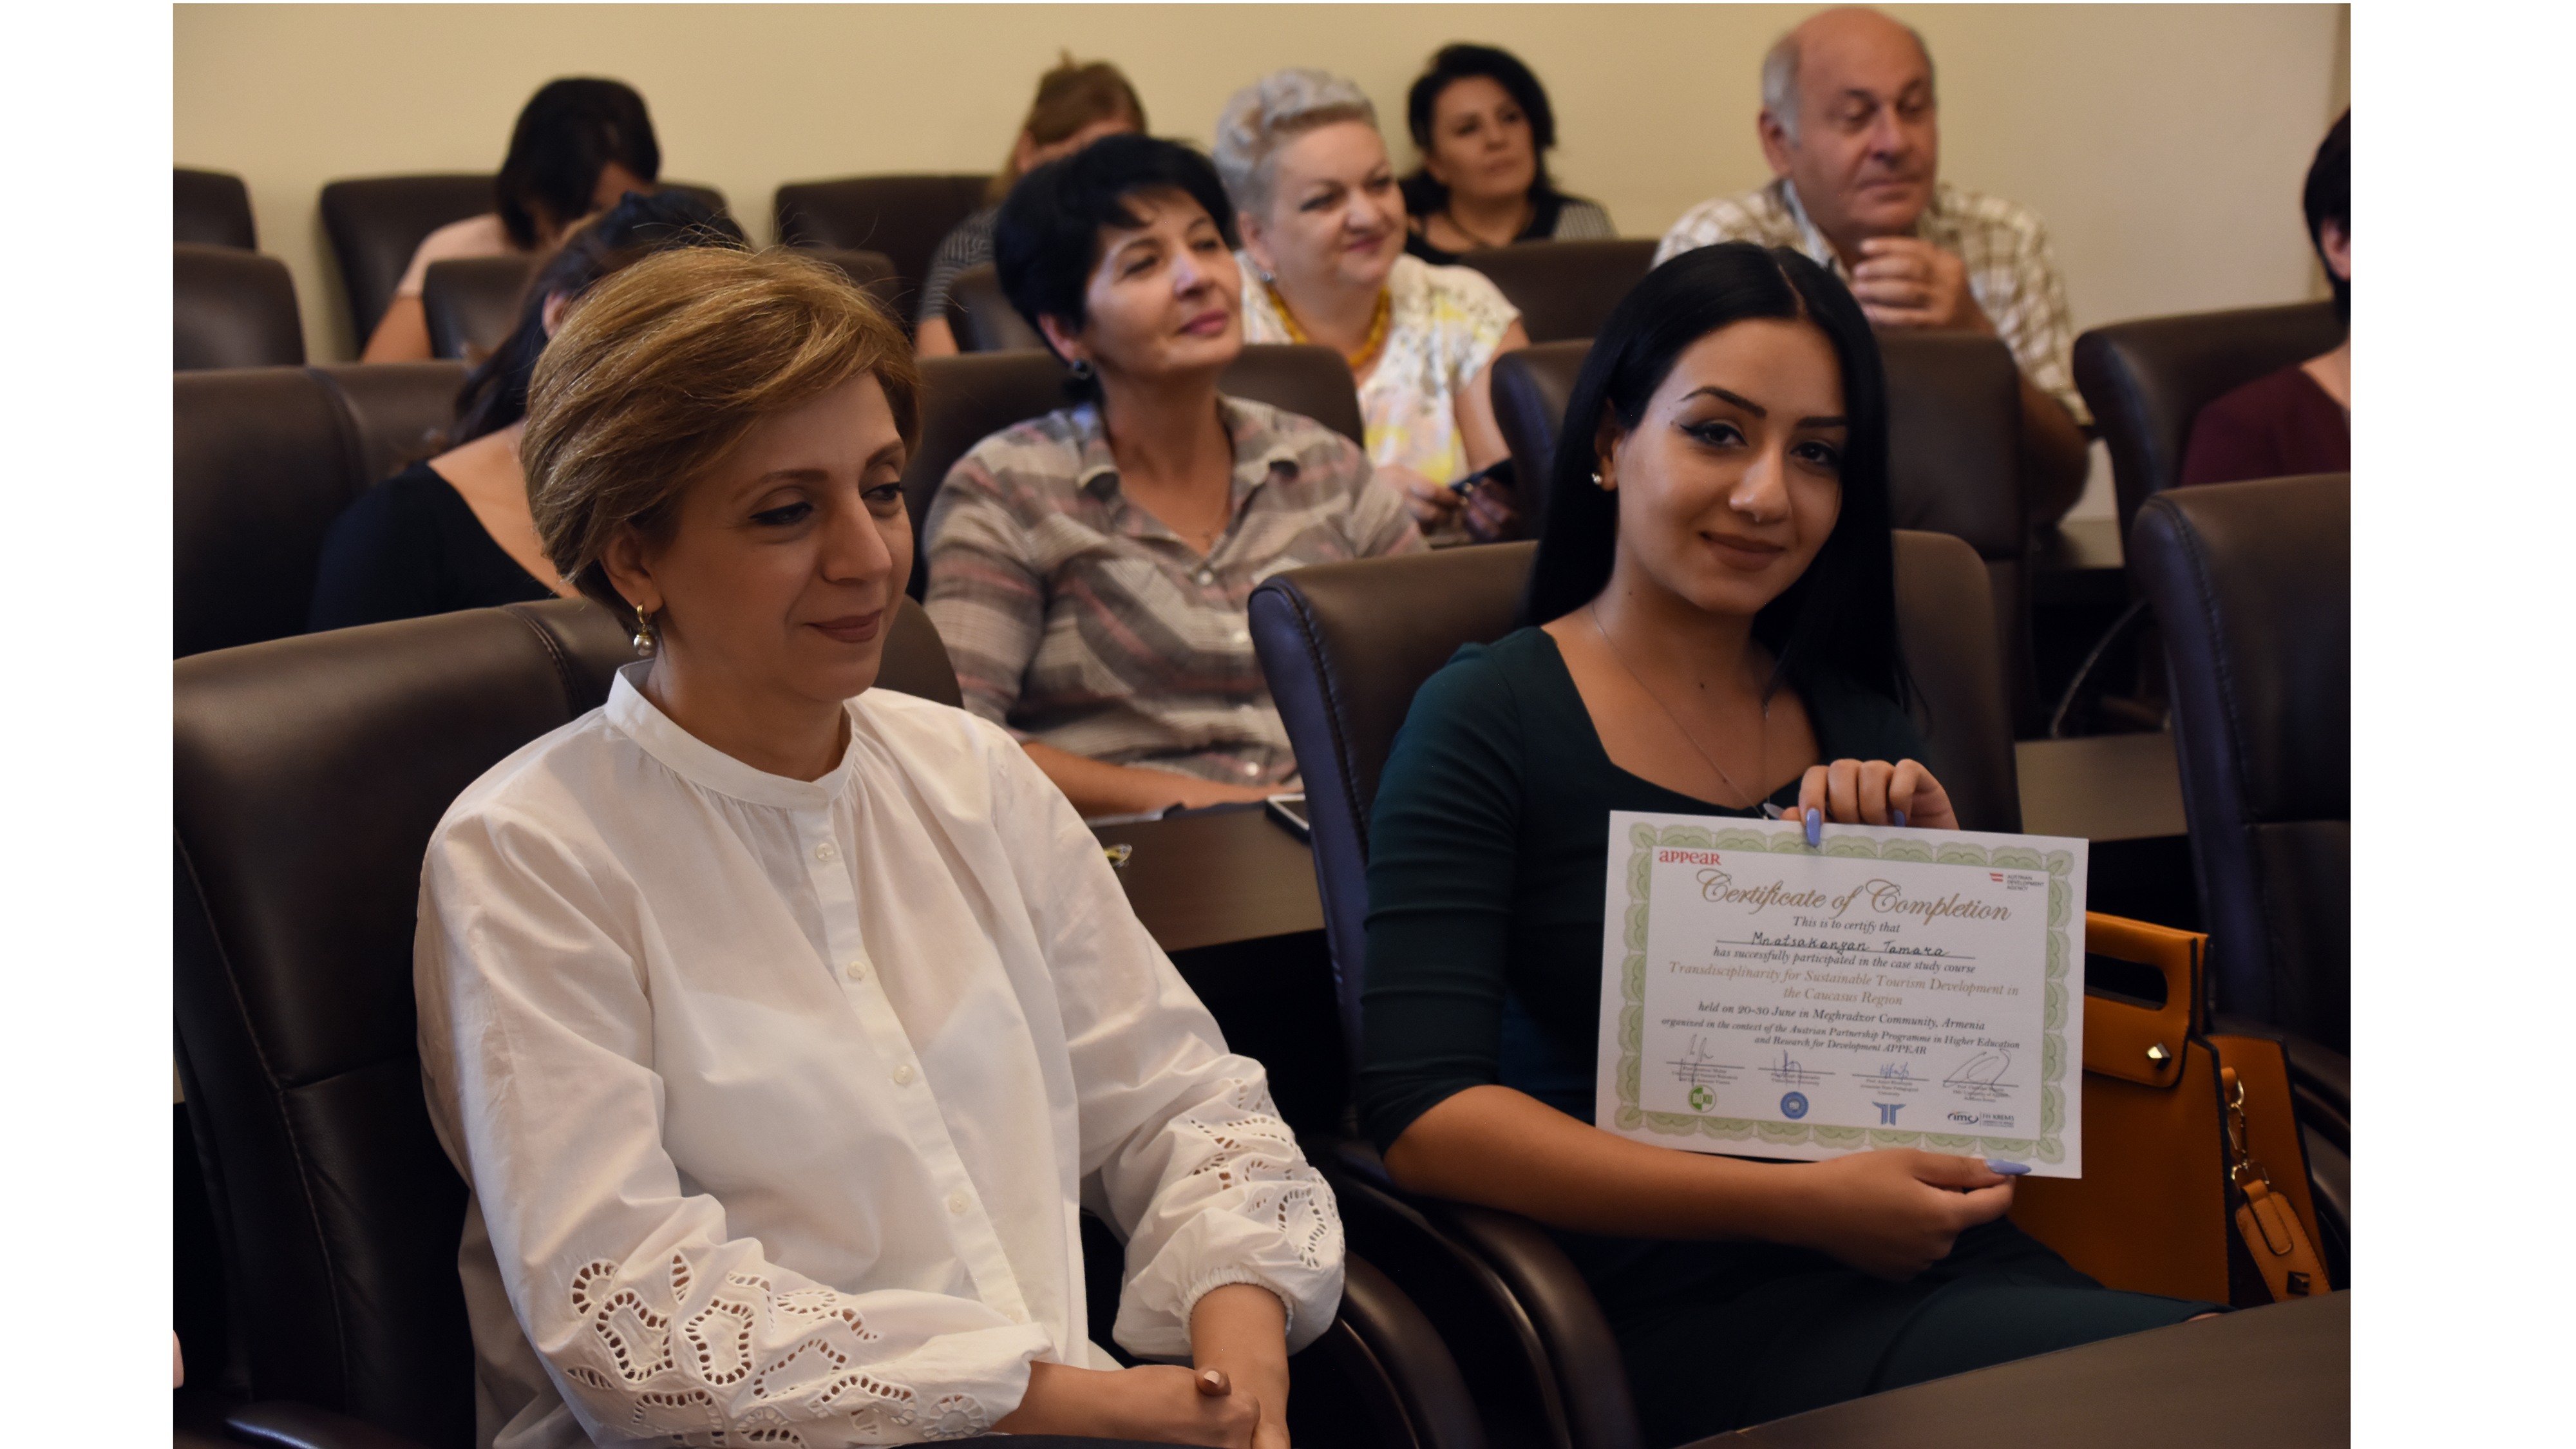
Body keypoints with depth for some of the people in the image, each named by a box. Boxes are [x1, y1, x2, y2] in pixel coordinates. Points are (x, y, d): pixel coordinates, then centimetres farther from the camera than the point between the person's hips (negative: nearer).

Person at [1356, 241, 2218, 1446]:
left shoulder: (1853, 717, 17)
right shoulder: (1489, 721, 0)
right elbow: (1421, 1111, -11)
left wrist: (1941, 857, 1)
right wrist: (1803, 1203, -16)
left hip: (1943, 1267, 6)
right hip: (1700, 1320, -5)